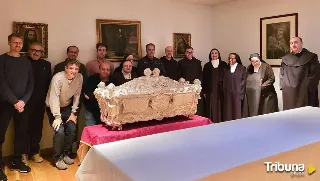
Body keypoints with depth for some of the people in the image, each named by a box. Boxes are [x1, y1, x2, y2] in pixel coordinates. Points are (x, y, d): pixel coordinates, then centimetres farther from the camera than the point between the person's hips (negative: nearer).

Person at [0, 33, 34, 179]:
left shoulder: (26, 62, 11)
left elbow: (30, 84, 6)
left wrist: (23, 101, -7)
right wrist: (15, 101, -14)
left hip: (22, 103, 4)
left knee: (22, 133, 7)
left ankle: (17, 161, 21)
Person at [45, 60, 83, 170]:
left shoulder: (80, 77, -14)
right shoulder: (58, 78, -26)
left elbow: (77, 96, -7)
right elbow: (54, 98, -29)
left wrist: (74, 113, -8)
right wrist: (57, 117, -33)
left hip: (67, 107, 4)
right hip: (53, 108, -4)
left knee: (72, 129, -10)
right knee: (60, 131, -18)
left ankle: (66, 154, 14)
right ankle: (58, 158, 3)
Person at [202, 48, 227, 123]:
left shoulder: (223, 64, 5)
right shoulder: (207, 65, 6)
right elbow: (204, 79, 5)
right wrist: (204, 92, 0)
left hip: (220, 90, 0)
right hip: (210, 90, 0)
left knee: (220, 107, 2)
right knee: (211, 108, 0)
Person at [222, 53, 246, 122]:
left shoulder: (242, 68, 4)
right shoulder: (226, 69, 13)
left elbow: (244, 80, -1)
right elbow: (223, 81, 11)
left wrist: (241, 93, -8)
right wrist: (224, 92, 3)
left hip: (237, 94, -2)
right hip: (227, 95, 3)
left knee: (237, 112, -1)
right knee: (228, 112, 3)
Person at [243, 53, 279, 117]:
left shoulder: (266, 66, -4)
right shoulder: (249, 68, 12)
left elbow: (271, 79, -8)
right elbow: (246, 81, 20)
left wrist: (262, 86, -13)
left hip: (264, 96, -4)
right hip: (251, 97, 4)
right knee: (252, 114, 3)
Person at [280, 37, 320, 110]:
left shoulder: (311, 57, 4)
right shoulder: (285, 59, 14)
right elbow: (282, 74, 14)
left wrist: (307, 88, -12)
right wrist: (283, 87, 1)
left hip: (305, 93, -3)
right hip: (289, 94, 3)